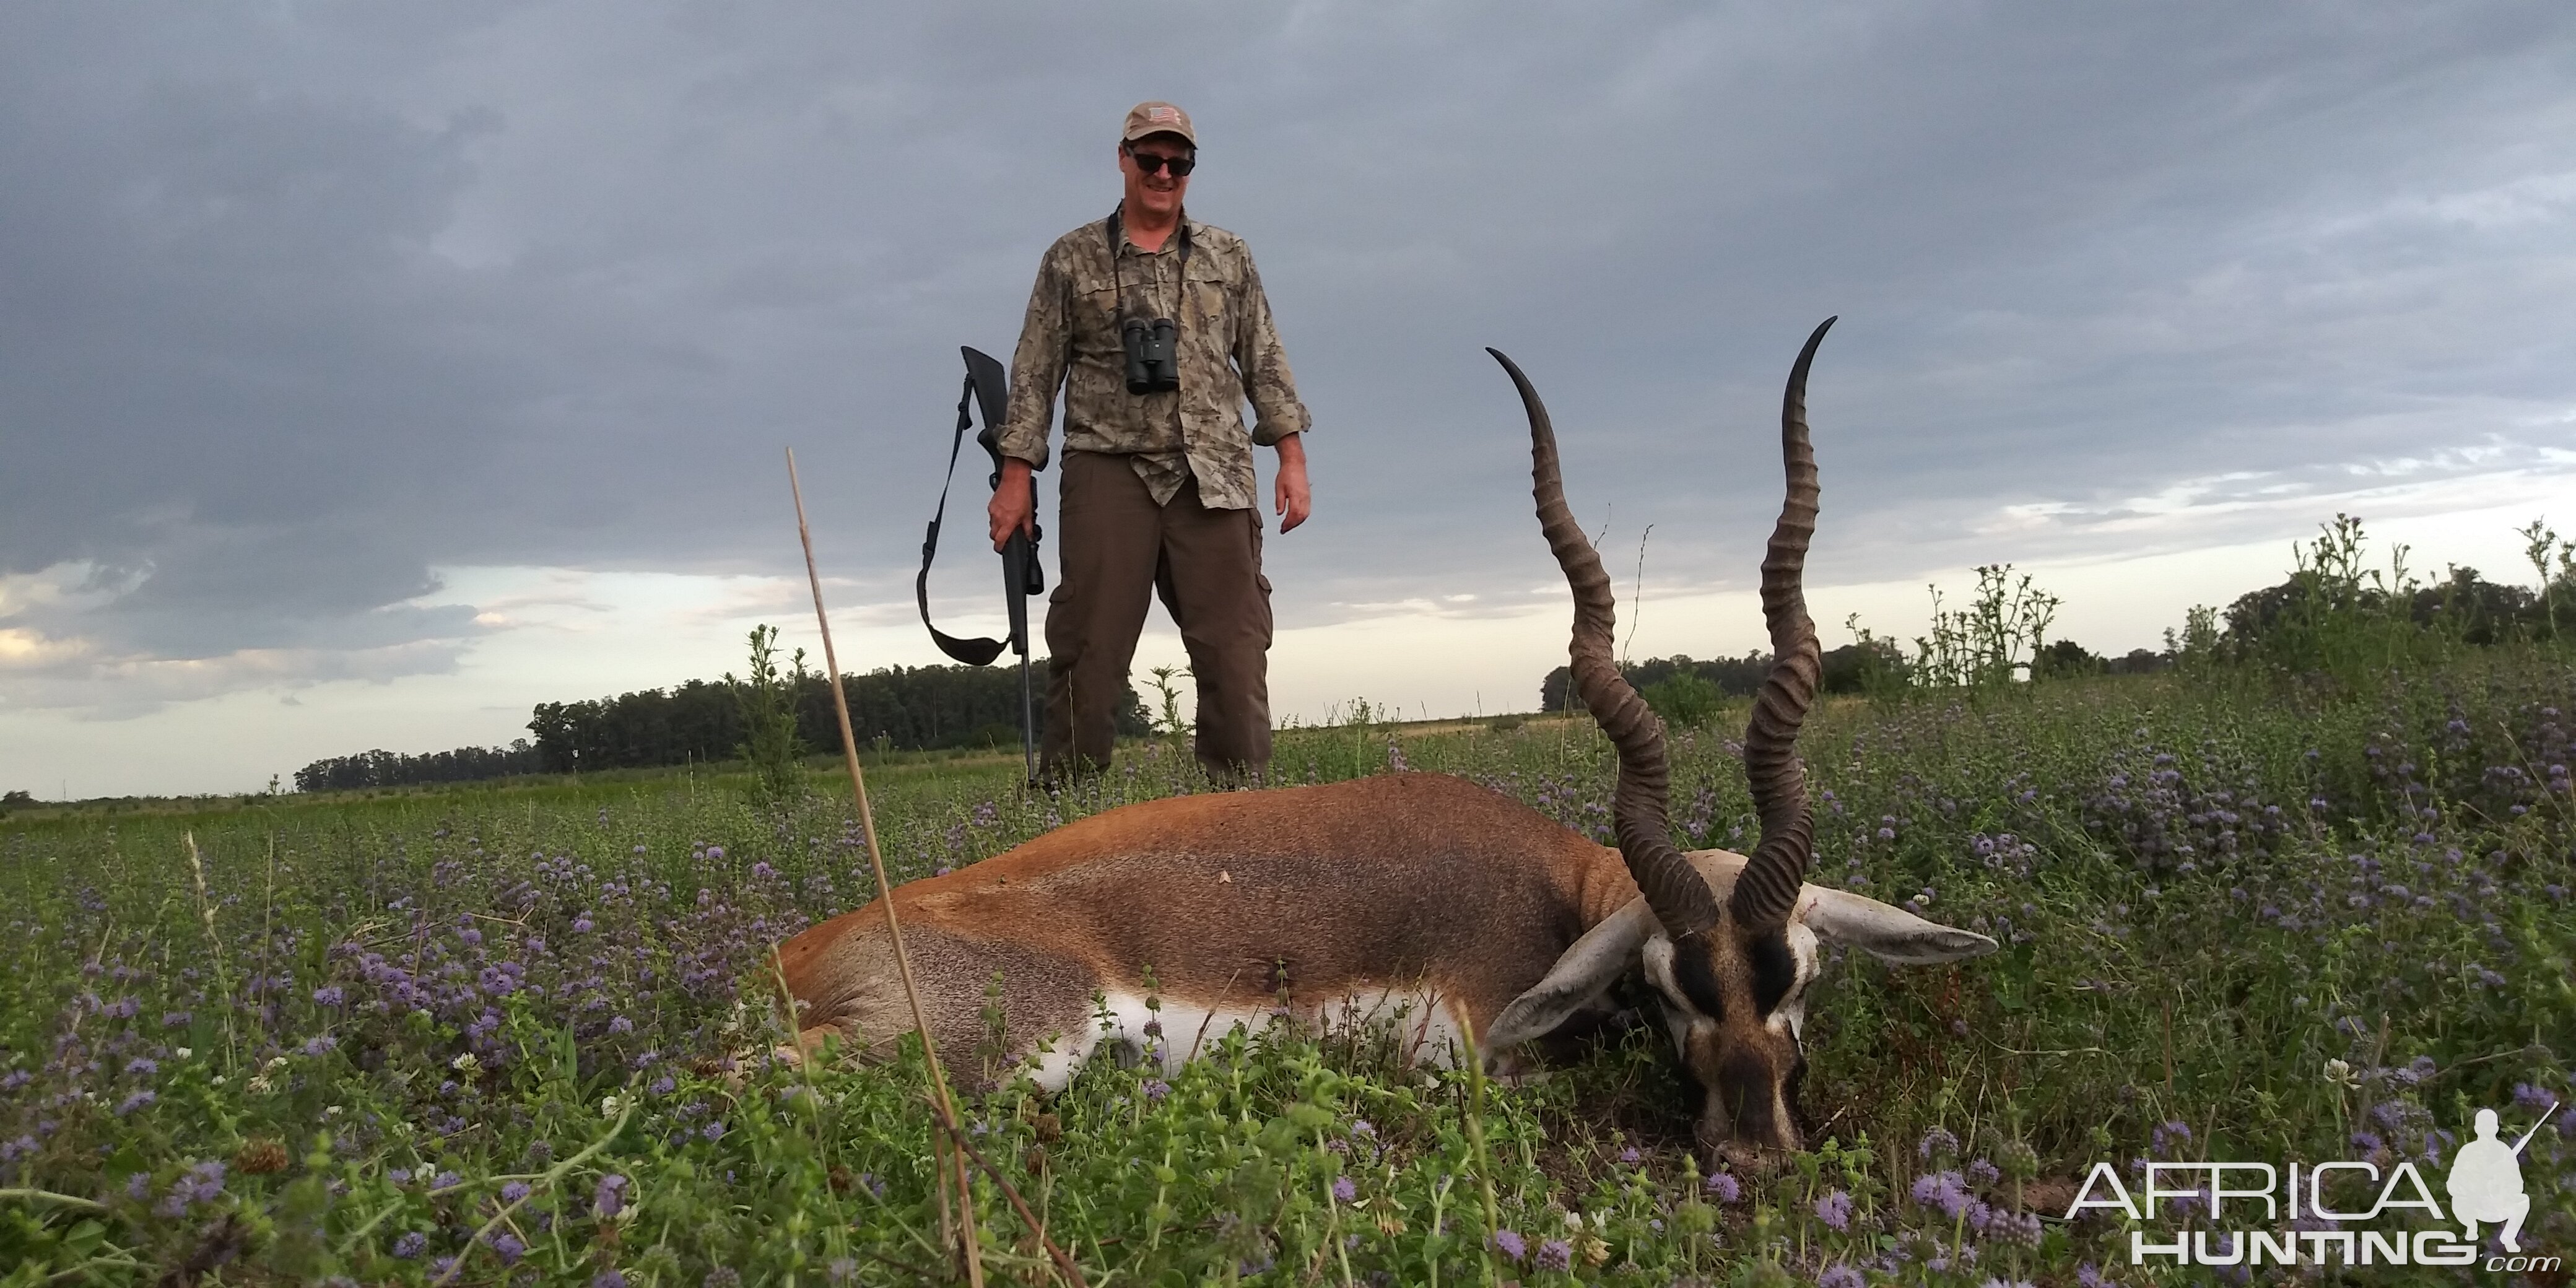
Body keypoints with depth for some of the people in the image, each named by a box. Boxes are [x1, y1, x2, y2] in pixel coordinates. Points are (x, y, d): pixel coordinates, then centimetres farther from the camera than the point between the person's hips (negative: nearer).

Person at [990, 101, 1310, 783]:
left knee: (1235, 647, -2)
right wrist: (1015, 476, 0)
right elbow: (1035, 374, 8)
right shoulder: (1072, 259, 10)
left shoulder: (1228, 257, 16)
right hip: (1109, 472, -1)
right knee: (1090, 649, -3)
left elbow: (1265, 363, 14)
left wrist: (1292, 458, 4)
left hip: (1215, 475, 2)